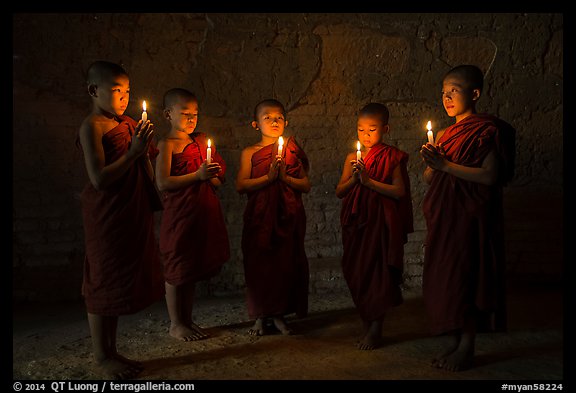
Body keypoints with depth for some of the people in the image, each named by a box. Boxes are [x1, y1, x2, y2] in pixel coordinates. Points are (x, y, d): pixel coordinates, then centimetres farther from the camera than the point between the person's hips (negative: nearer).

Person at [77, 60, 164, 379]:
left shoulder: (128, 124, 11)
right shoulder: (92, 127, -11)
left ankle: (111, 353, 28)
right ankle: (102, 357, 18)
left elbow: (144, 170, 19)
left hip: (133, 213, 8)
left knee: (122, 281, 14)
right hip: (106, 216, -8)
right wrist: (134, 152, -22)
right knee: (104, 283, 2)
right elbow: (99, 179, -20)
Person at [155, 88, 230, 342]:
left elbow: (220, 169, 22)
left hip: (203, 214, 7)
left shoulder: (201, 141, 13)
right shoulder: (167, 144, -7)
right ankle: (176, 324, 18)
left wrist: (215, 177, -1)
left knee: (193, 269, 15)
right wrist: (198, 175, -25)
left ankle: (188, 320, 29)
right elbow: (163, 183, -18)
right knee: (177, 270, 3)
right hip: (179, 215, -7)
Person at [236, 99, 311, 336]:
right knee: (259, 263, 3)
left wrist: (285, 177, -14)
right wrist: (268, 177, -16)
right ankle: (261, 316, 18)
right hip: (259, 217, -1)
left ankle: (279, 315, 19)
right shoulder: (250, 153, 3)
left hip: (288, 217, 1)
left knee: (286, 262, 4)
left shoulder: (293, 152, 7)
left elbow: (306, 185, 2)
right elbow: (240, 185, -7)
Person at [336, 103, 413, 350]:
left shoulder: (392, 157, -2)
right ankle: (365, 324, 25)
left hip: (381, 222, -4)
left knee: (378, 270, -2)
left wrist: (369, 180, -18)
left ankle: (375, 329, 12)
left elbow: (400, 191, -12)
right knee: (356, 271, 8)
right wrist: (353, 178, -10)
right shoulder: (352, 158, 9)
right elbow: (339, 192, 8)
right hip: (356, 222, 5)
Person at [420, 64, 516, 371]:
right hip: (443, 216, 7)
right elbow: (429, 179, 16)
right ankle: (453, 342, 19)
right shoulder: (445, 135, 16)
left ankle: (466, 348, 9)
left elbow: (490, 176, -17)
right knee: (441, 277, 7)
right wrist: (431, 162, -4)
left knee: (464, 276, -4)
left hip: (470, 216, -7)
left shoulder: (487, 130, -5)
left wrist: (445, 164, -17)